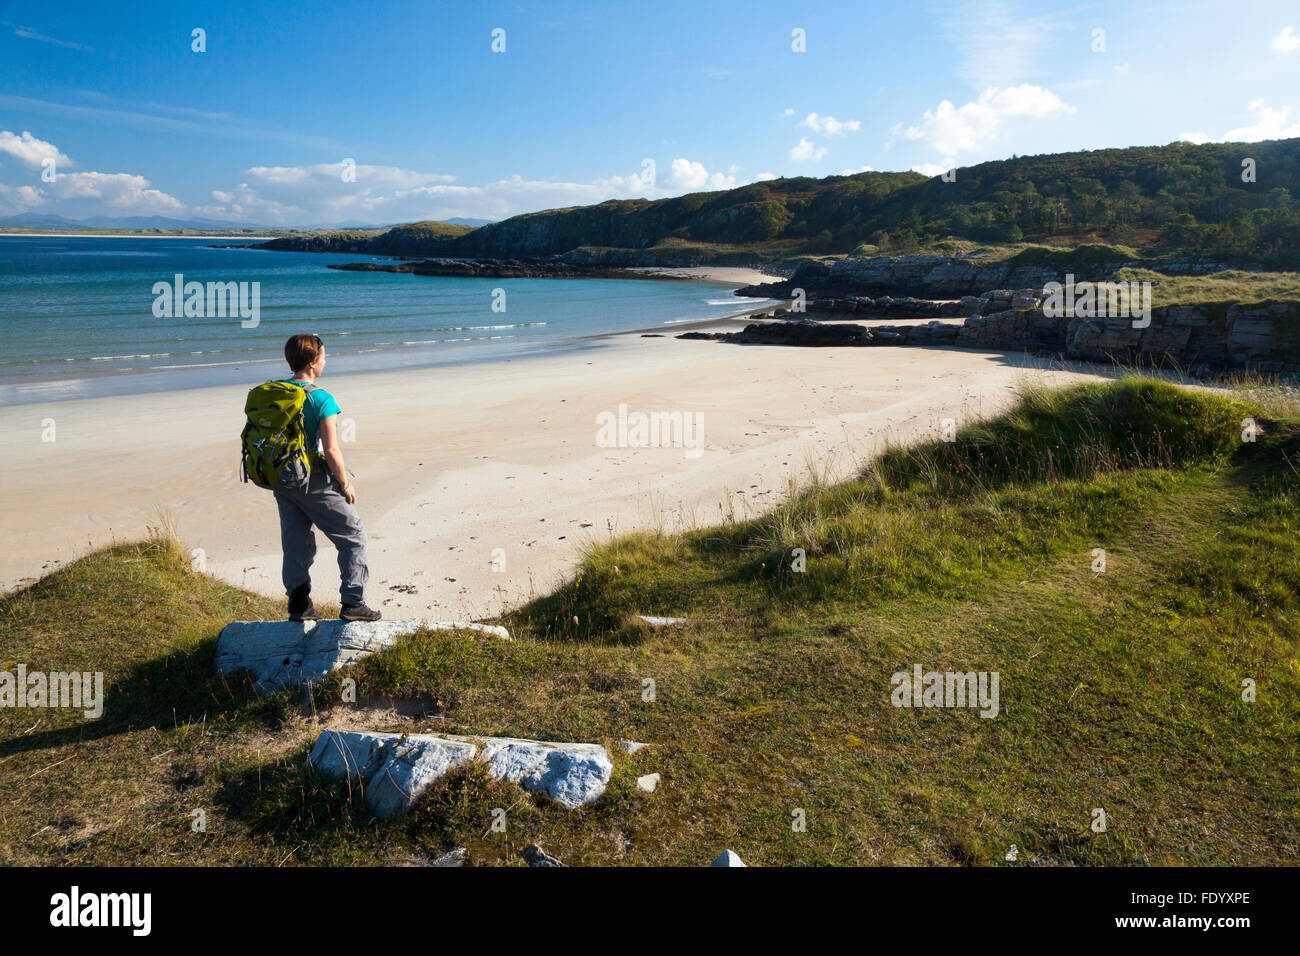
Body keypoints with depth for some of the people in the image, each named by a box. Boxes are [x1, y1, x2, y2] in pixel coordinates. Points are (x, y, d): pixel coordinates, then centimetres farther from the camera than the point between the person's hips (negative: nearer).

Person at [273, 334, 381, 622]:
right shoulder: (322, 399, -18)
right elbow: (331, 450, -21)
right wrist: (345, 483, -8)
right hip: (315, 482, -7)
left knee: (296, 544, 17)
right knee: (353, 538, 6)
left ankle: (298, 606, 23)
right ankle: (352, 603, 2)